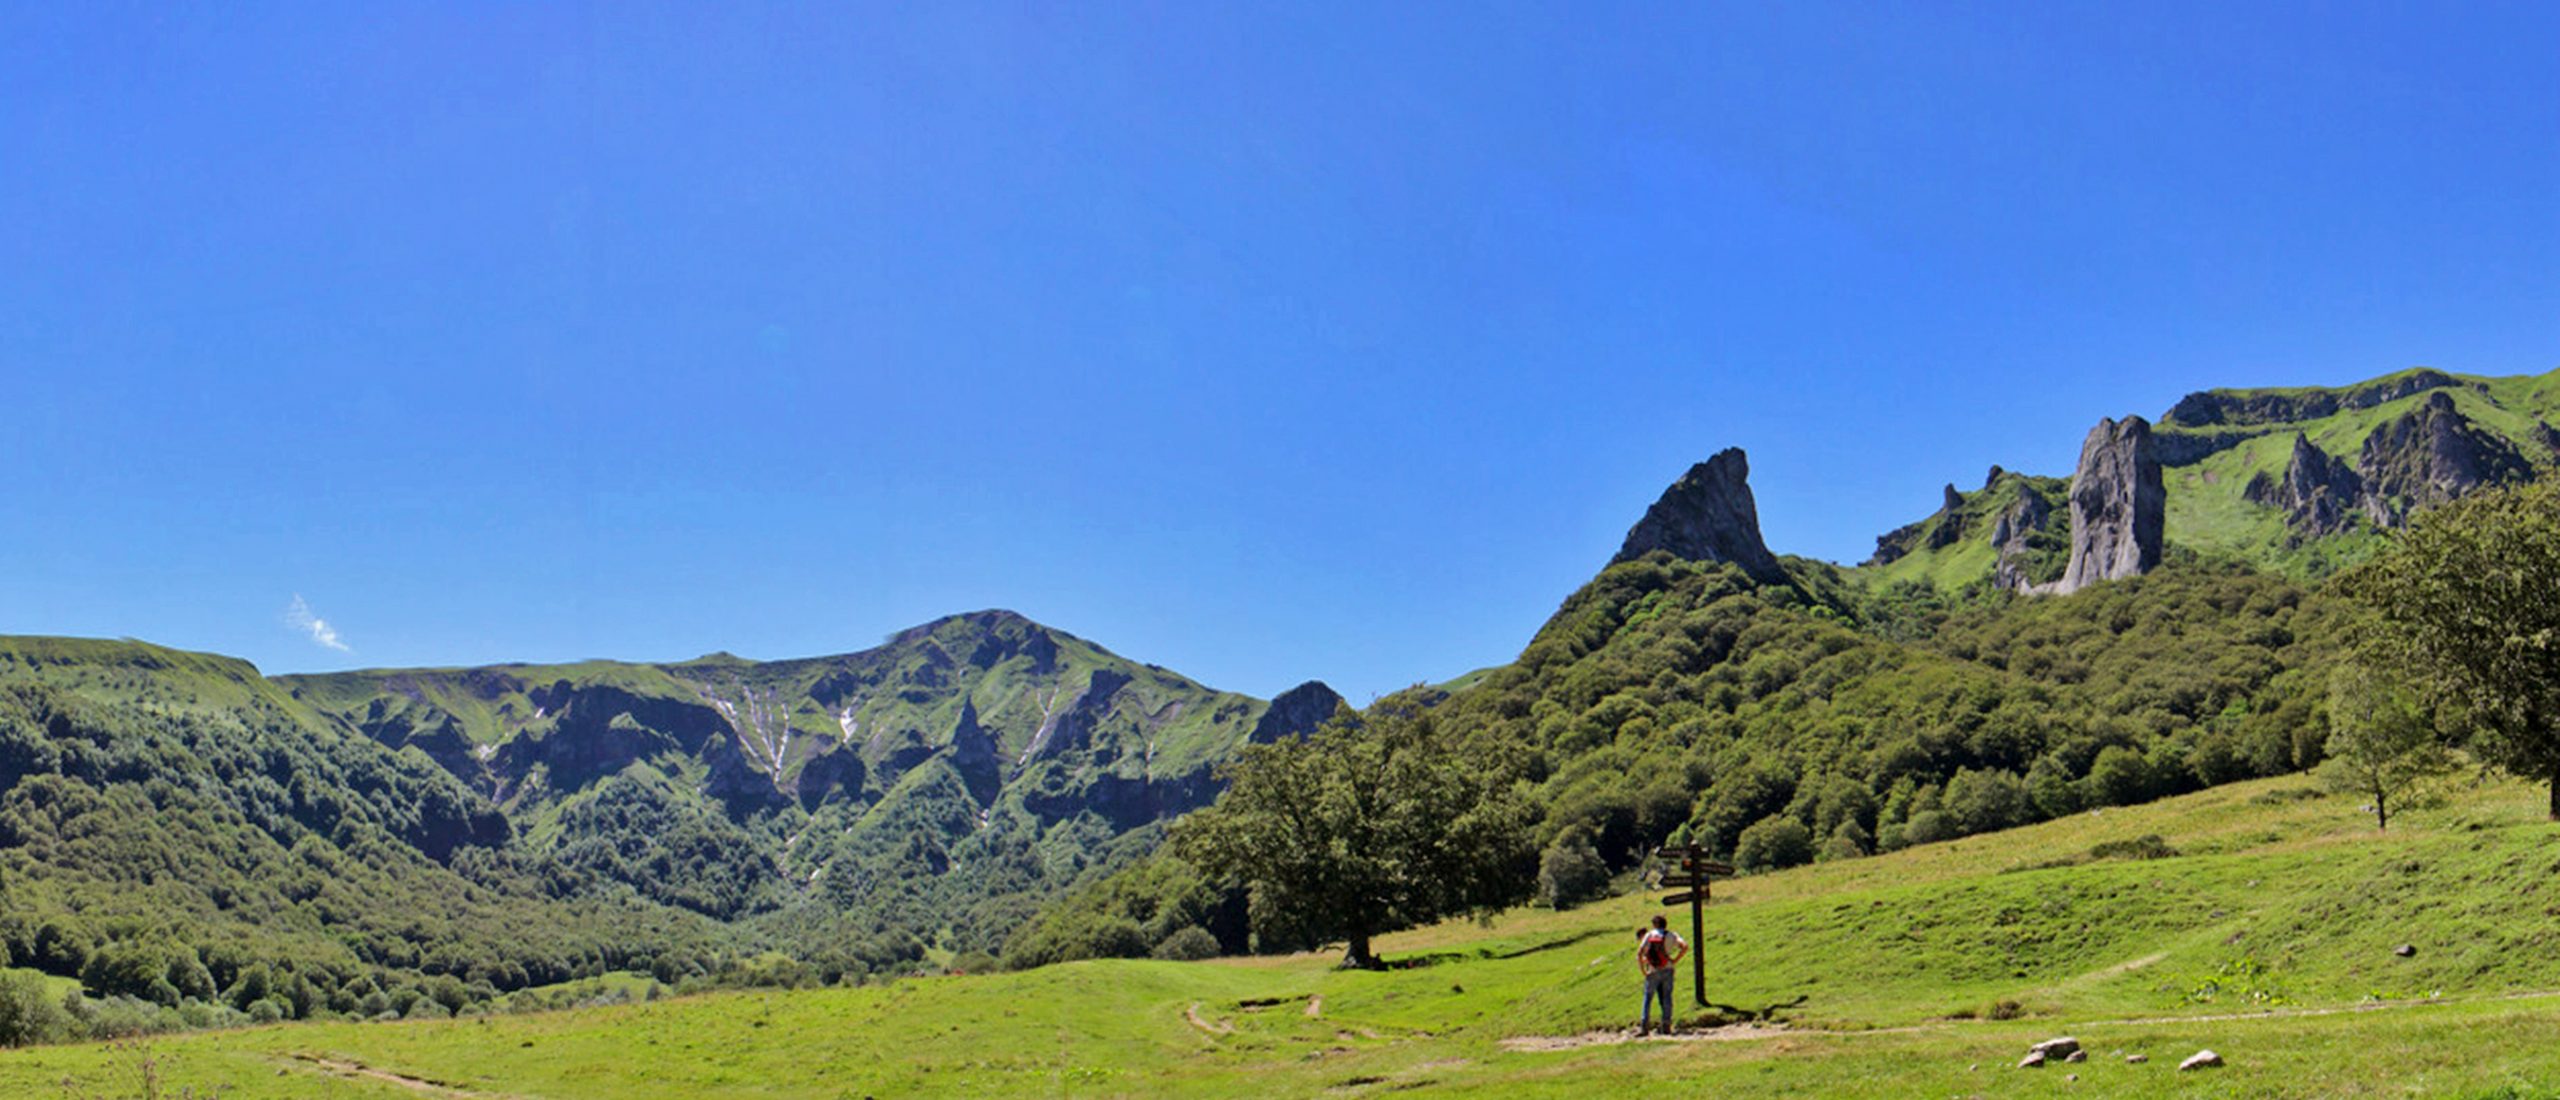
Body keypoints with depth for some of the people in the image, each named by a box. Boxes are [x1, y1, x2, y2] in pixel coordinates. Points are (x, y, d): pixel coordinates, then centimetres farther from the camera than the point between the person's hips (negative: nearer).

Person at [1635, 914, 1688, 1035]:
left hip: (1652, 972, 0)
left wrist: (1642, 970, 1)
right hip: (1667, 970, 0)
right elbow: (1685, 946, -11)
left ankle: (1644, 1026, 0)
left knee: (1648, 998, 6)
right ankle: (1666, 1026, 2)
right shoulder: (1671, 935, 6)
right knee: (1666, 997, 6)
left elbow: (1639, 953, -5)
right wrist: (1675, 960, -4)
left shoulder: (1648, 935, 5)